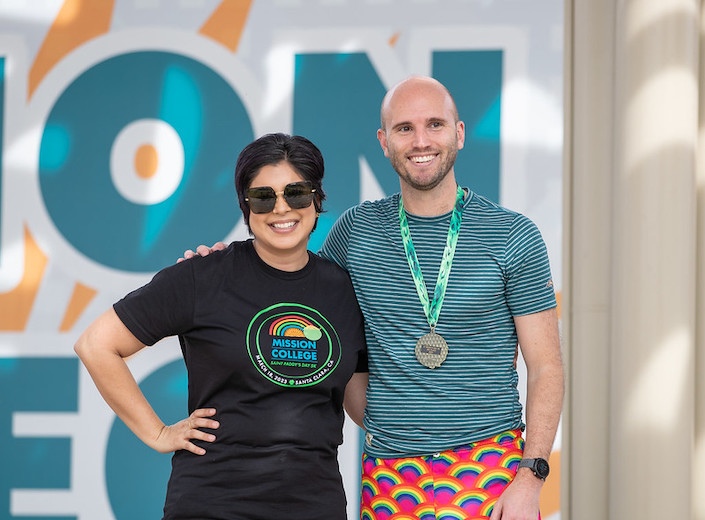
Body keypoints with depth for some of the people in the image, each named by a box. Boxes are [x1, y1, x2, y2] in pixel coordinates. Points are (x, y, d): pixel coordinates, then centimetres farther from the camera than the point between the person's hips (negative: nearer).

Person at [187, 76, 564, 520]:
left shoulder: (514, 237, 0)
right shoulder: (357, 229, 7)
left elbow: (545, 367, 0)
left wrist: (531, 476, -11)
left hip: (491, 469, -2)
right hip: (387, 477, 2)